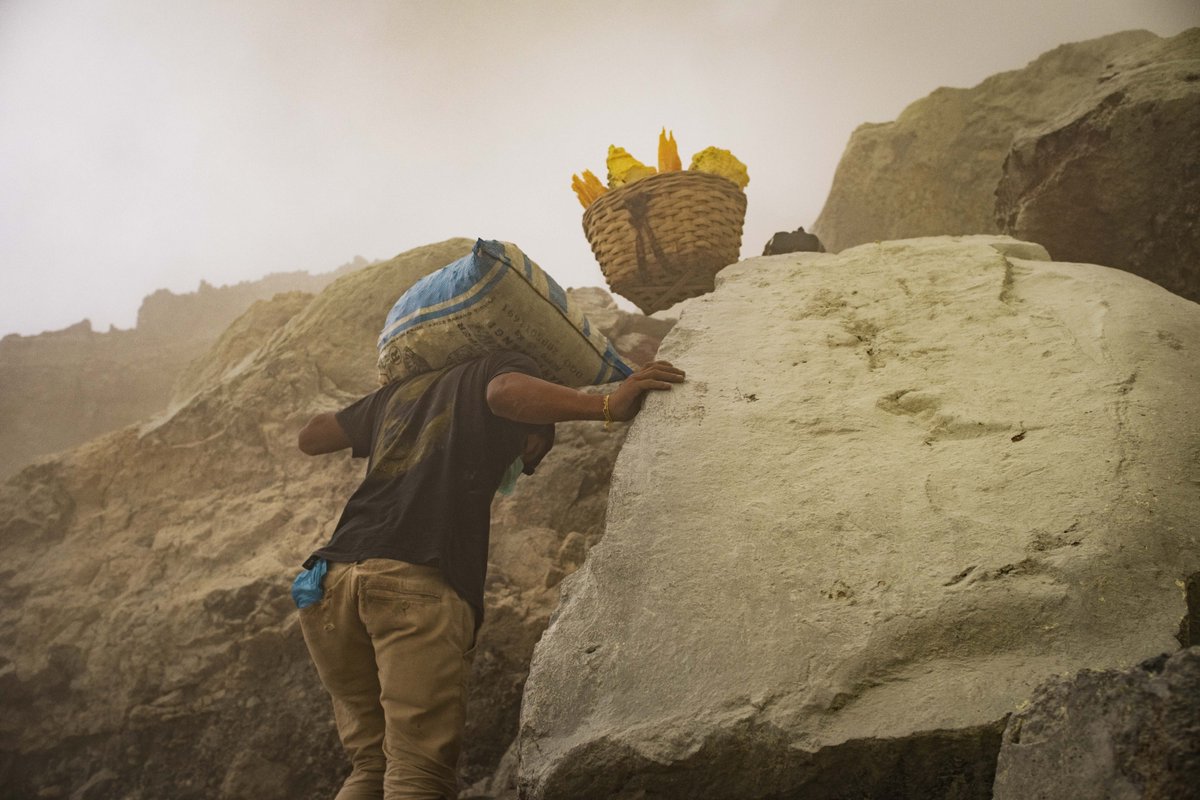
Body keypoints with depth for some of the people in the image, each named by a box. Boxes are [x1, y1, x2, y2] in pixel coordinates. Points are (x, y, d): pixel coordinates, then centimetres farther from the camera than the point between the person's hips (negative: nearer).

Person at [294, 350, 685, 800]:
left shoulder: (402, 391, 35)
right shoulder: (503, 369, 19)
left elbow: (310, 438, 46)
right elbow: (505, 391, -7)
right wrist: (609, 407, -10)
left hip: (333, 579, 6)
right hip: (420, 582, -6)